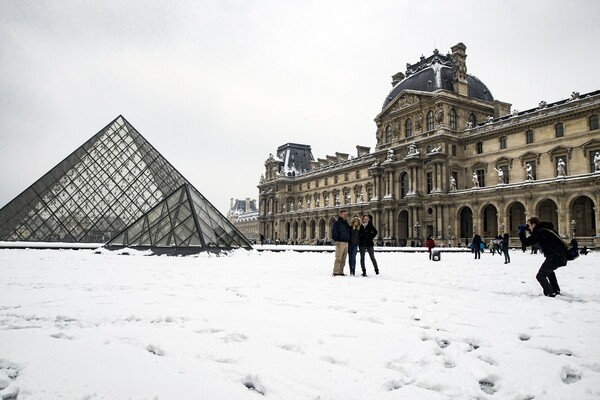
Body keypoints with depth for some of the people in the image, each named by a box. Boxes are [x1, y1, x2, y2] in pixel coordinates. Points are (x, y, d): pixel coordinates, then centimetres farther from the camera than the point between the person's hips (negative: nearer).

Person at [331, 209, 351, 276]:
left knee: (343, 259, 8)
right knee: (338, 258, -11)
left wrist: (348, 240, 17)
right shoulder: (337, 223, -2)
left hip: (346, 243, 7)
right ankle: (336, 272, -11)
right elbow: (334, 232, -9)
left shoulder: (346, 223, 20)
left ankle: (341, 272, 13)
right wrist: (336, 240, -17)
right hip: (340, 242, -7)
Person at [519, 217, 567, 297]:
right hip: (561, 256, 10)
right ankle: (556, 290, 39)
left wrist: (521, 232, 4)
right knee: (548, 270, 34)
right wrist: (525, 228, 23)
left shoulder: (539, 232, -11)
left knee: (540, 276, -4)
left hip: (554, 257, -10)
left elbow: (526, 242, -9)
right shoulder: (545, 229, 15)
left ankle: (550, 293, -10)